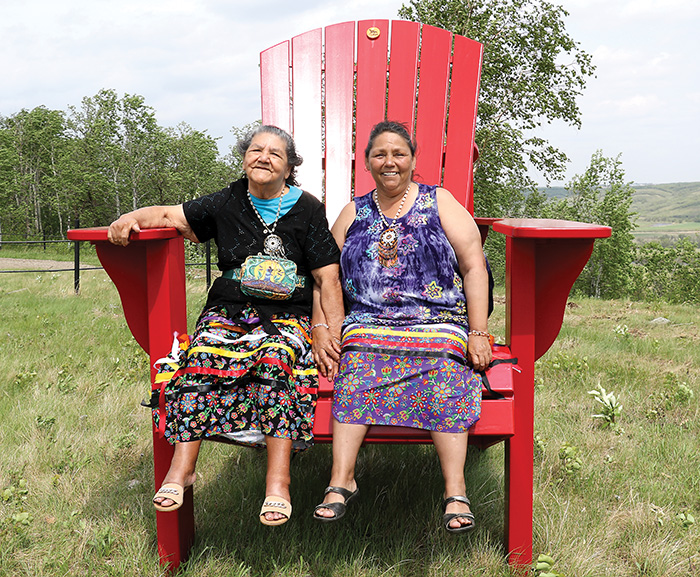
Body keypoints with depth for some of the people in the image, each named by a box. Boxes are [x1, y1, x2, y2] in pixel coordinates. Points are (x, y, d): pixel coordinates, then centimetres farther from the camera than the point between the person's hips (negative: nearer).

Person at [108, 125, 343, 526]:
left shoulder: (306, 210, 6)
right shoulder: (227, 204, 13)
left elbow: (328, 278, 3)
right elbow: (171, 215, 17)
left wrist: (332, 330, -9)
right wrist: (132, 217, -5)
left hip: (286, 316, -2)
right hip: (228, 311, 3)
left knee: (277, 357, -35)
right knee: (200, 355, -29)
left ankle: (278, 480, -40)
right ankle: (182, 467, -27)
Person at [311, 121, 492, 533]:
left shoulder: (440, 203, 11)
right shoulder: (354, 213, 19)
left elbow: (474, 268, 5)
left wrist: (478, 333, -4)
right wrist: (321, 327, 1)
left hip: (439, 321, -1)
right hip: (369, 322, 2)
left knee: (443, 369, -32)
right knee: (357, 365, -30)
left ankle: (456, 490, -33)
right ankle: (342, 480, -31)